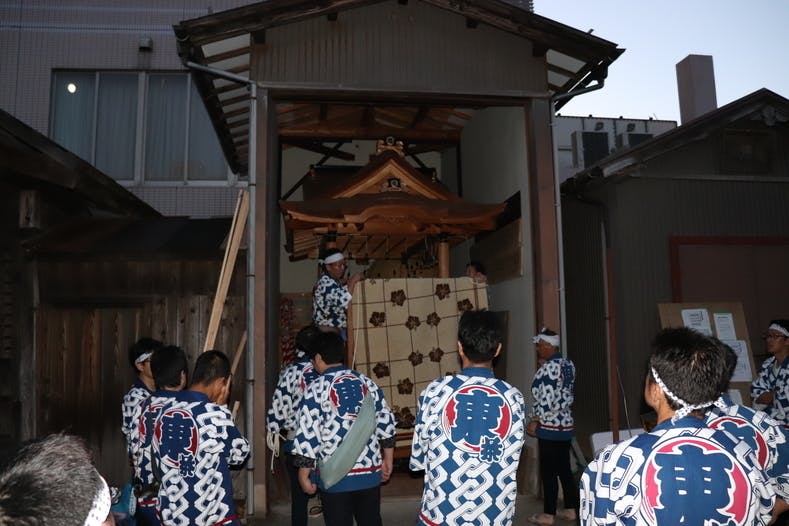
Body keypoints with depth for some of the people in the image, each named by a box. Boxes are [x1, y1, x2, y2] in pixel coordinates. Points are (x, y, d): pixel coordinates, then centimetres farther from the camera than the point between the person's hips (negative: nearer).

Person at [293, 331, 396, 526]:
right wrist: (388, 461, 18)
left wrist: (304, 474, -1)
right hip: (370, 472, 4)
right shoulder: (367, 382, 4)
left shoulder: (316, 388, -10)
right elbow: (386, 424, 7)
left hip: (335, 476, -4)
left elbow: (308, 435, -12)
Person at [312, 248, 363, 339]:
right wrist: (352, 282, -23)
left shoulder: (335, 282, 12)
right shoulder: (325, 282, -19)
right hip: (328, 332, -10)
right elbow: (343, 301, -33)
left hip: (337, 330, 10)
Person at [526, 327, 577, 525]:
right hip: (566, 424, 9)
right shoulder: (567, 364, 9)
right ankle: (570, 510, 24)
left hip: (550, 427, -9)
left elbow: (546, 401, -22)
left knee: (548, 472, 1)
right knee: (564, 469, 16)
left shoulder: (548, 368, -18)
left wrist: (534, 421, -9)